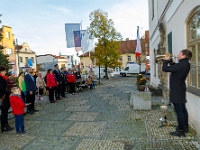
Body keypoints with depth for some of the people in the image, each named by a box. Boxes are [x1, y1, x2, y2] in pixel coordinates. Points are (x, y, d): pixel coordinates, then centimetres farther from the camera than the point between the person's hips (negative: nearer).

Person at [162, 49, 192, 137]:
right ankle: (185, 127, 33)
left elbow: (165, 69, -24)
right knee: (183, 110, 19)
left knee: (179, 111, -4)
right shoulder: (185, 64, 7)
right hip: (180, 90, 10)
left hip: (177, 91, -10)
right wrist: (170, 61, 8)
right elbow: (175, 68, 22)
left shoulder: (181, 65, -24)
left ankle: (181, 131, 5)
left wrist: (166, 60, -6)